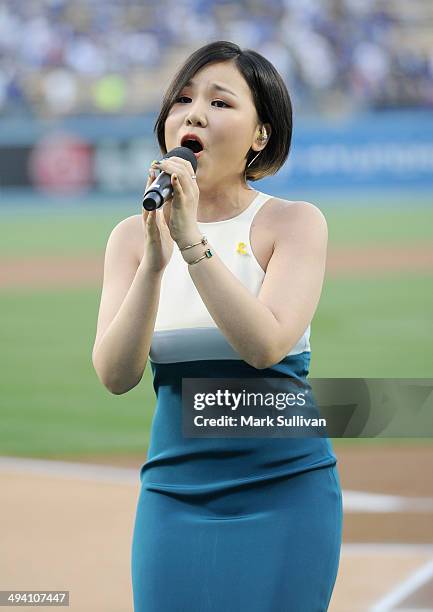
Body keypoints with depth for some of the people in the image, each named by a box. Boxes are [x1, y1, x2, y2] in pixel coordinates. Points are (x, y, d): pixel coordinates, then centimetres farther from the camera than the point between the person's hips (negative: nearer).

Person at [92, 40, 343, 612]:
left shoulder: (295, 222, -4)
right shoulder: (133, 236, 4)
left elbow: (265, 345, -19)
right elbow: (115, 374, -7)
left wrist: (193, 241, -22)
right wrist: (155, 259, -18)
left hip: (283, 488, -2)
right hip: (175, 493, 3)